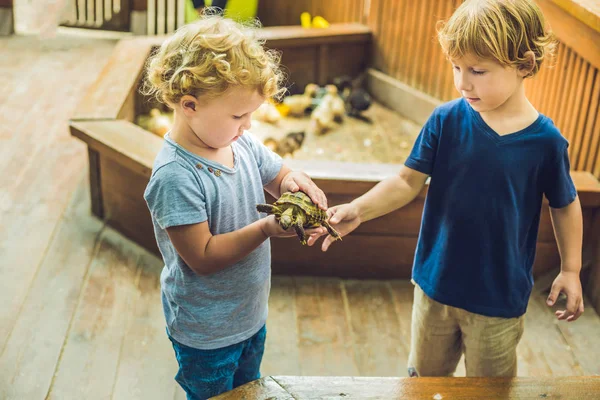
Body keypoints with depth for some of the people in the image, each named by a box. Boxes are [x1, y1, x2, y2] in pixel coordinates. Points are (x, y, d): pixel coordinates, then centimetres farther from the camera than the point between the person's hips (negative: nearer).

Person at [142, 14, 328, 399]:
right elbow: (203, 257, -29)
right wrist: (266, 228, -33)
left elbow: (280, 176, 8)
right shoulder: (176, 176, -30)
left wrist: (295, 183, -15)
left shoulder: (243, 145, -7)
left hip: (251, 316, 8)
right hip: (206, 334, -7)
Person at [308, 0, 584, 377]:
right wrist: (358, 210, -25)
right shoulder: (446, 120, -12)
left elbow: (565, 205, 0)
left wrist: (571, 269, -1)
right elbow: (408, 181, -11)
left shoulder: (546, 141, -14)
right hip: (436, 285, 2)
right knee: (426, 374, 22)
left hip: (500, 299, -2)